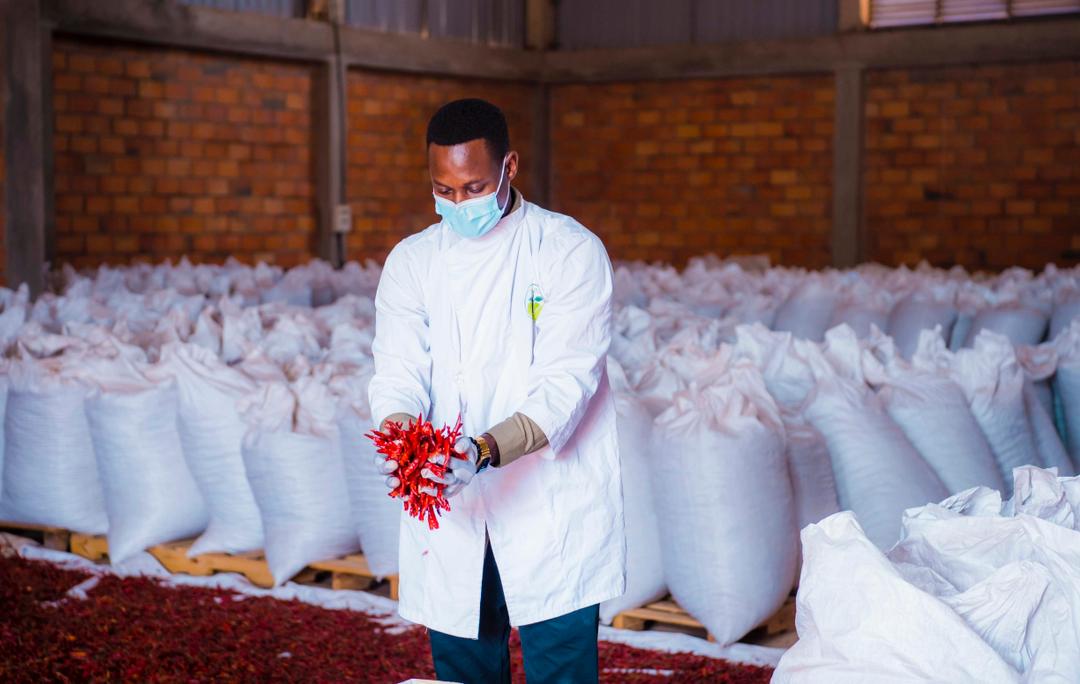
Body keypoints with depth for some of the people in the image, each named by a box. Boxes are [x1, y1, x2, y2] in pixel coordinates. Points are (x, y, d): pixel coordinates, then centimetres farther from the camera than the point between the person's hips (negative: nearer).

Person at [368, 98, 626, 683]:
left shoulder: (570, 251, -6)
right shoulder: (412, 262, 7)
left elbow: (566, 382, -15)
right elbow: (398, 370, -1)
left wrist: (485, 451, -30)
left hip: (551, 512, -3)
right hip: (450, 512, 4)